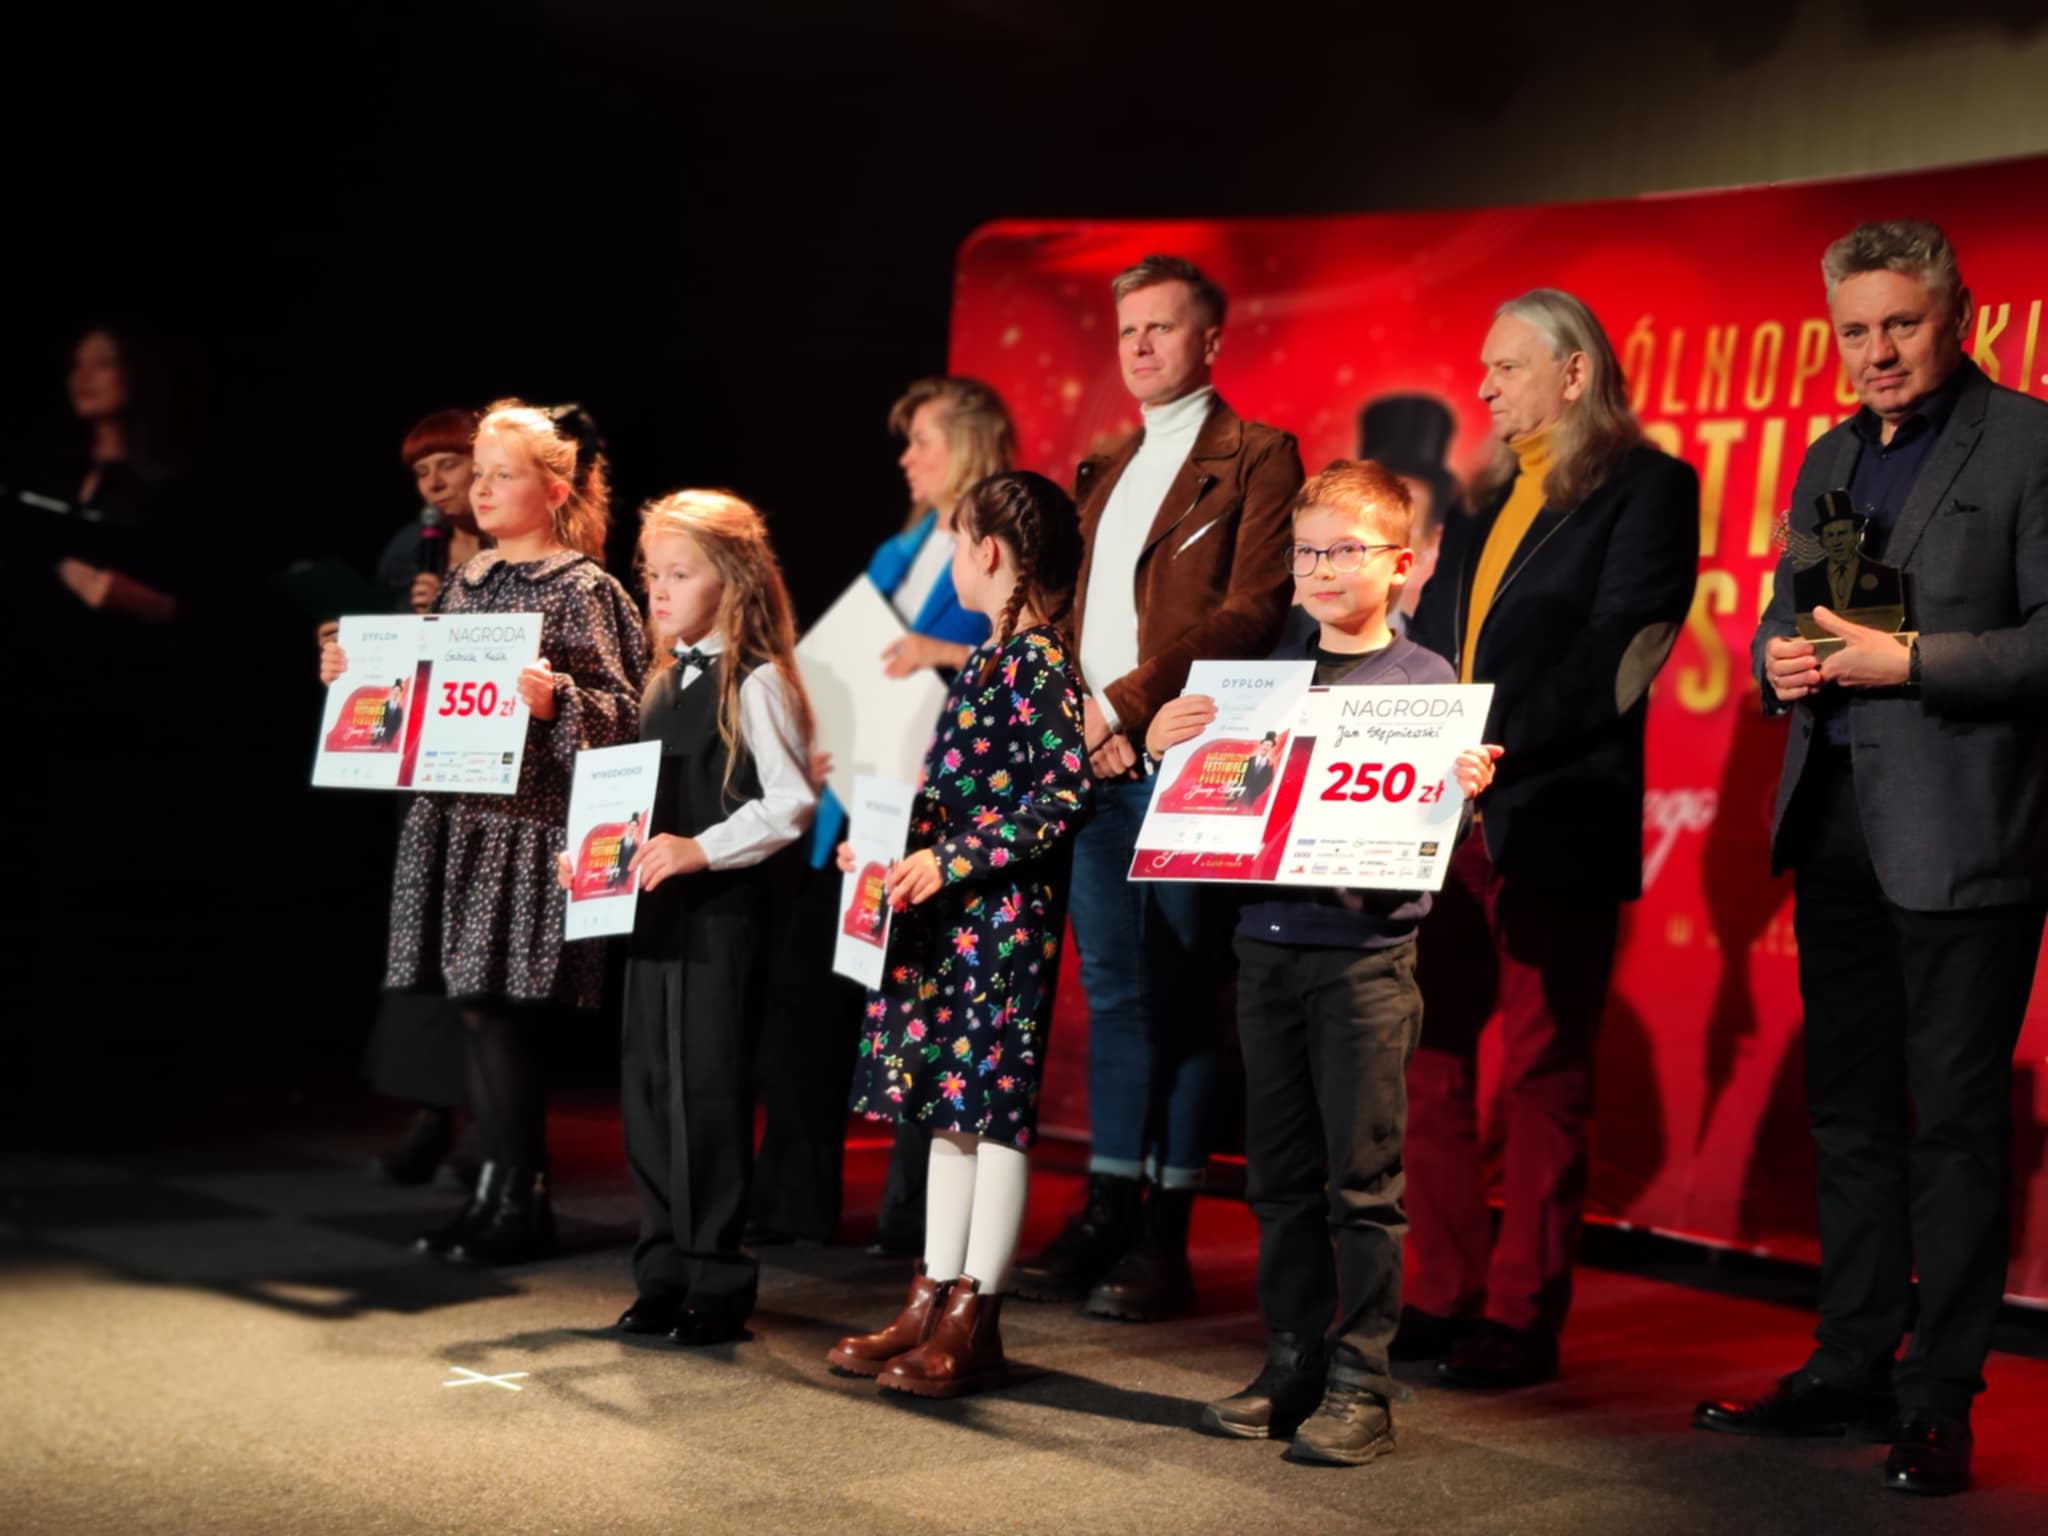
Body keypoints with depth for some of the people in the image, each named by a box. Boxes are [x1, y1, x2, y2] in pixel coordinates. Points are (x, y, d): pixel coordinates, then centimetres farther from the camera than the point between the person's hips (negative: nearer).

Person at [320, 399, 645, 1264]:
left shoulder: (582, 590, -5)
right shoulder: (468, 582, 16)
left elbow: (622, 710, -10)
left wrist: (554, 700, -27)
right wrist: (357, 674, 12)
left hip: (528, 820, -7)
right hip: (455, 815, 7)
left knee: (498, 1010, -6)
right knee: (478, 1007, 8)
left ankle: (516, 1204, 5)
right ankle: (500, 1192, 18)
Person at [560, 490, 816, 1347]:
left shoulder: (756, 682, -9)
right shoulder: (665, 682, 15)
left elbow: (790, 803, -15)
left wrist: (702, 850, -23)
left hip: (721, 913, -8)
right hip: (654, 909, 8)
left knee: (707, 1090, -4)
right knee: (646, 1088, 10)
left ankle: (717, 1281, 7)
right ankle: (664, 1270, 21)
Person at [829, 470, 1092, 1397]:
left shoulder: (1037, 663, -13)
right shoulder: (993, 659, 15)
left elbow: (1065, 792, -21)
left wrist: (952, 860, -22)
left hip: (1002, 919, -10)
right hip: (948, 919, 10)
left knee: (994, 1111, -3)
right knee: (950, 1110, 12)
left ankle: (973, 1325, 3)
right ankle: (932, 1304, 19)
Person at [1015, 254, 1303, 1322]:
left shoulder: (1255, 458, -1)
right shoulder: (1104, 476, 22)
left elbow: (1253, 610, -12)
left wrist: (1129, 702, -16)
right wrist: (1077, 716, 1)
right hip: (1095, 760, 7)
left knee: (1177, 992, -2)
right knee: (1112, 985, 9)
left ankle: (1165, 1235, 4)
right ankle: (1108, 1213, 15)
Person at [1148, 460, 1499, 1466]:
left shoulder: (1424, 680, 0)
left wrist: (1465, 792, -23)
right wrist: (1162, 746, -5)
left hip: (1367, 951, -4)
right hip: (1268, 942, 4)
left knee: (1362, 1178, -1)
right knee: (1280, 1175, 11)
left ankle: (1361, 1384, 7)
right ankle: (1291, 1366, 21)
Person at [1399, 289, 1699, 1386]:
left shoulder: (1645, 487, -2)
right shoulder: (1488, 501, 19)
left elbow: (1614, 657, -13)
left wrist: (1495, 747, -19)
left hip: (1555, 826, -7)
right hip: (1446, 821, 7)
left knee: (1541, 1073, 0)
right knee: (1427, 1058, 7)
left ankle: (1523, 1316, 8)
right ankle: (1445, 1297, 17)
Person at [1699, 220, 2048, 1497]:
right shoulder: (1830, 459, 16)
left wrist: (1911, 661, -18)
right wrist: (1779, 658, 0)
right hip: (1837, 825, 7)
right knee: (1849, 1112, 13)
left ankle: (1940, 1400, 8)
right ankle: (1853, 1368, 24)